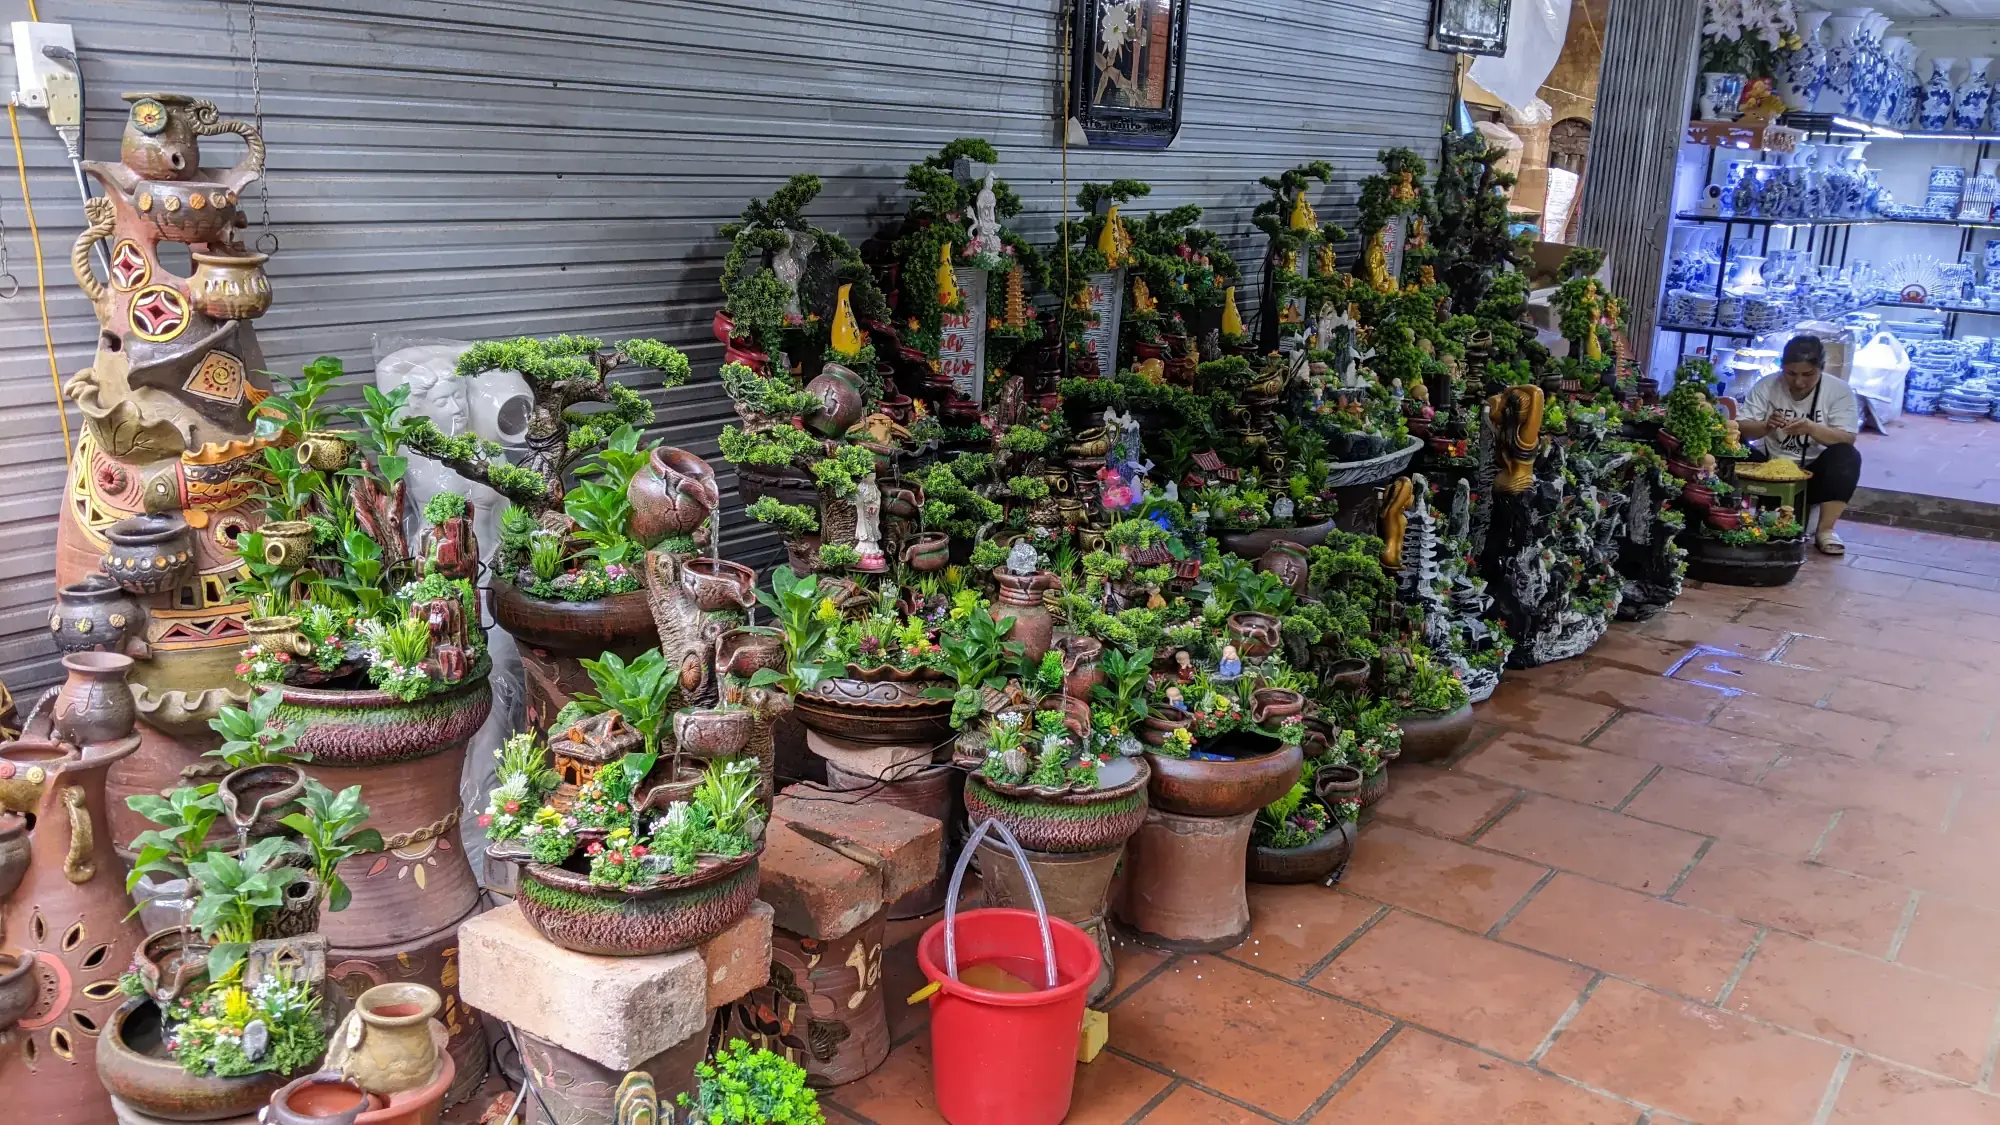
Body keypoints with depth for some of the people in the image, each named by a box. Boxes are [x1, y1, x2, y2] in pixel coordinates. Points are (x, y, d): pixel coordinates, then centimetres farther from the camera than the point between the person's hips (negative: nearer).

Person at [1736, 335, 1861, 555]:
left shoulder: (1839, 390, -6)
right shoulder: (1766, 385, -3)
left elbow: (1847, 439, -16)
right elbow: (1740, 428, -10)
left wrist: (1811, 428, -34)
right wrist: (1766, 426, -31)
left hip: (1814, 473, 0)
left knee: (1847, 456, -30)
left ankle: (1826, 530, -22)